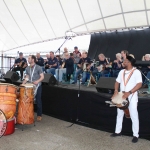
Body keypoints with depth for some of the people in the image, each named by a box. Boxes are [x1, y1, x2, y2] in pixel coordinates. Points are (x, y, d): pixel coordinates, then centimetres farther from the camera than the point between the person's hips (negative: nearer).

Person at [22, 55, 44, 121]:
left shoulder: (38, 68, -7)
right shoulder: (27, 68, 10)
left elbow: (42, 77, -9)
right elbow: (27, 77, 16)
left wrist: (37, 81, -26)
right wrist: (23, 84, 2)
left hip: (37, 86, -5)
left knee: (38, 101, 1)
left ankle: (39, 115, 11)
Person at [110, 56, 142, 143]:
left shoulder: (136, 72, -11)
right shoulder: (122, 72, 9)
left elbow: (139, 84, -18)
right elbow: (117, 82, 12)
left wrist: (129, 92, -26)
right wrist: (116, 90, -7)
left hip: (132, 96, -6)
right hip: (122, 96, 7)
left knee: (134, 116, -1)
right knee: (119, 114, 14)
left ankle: (136, 135, 11)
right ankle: (118, 131, 28)